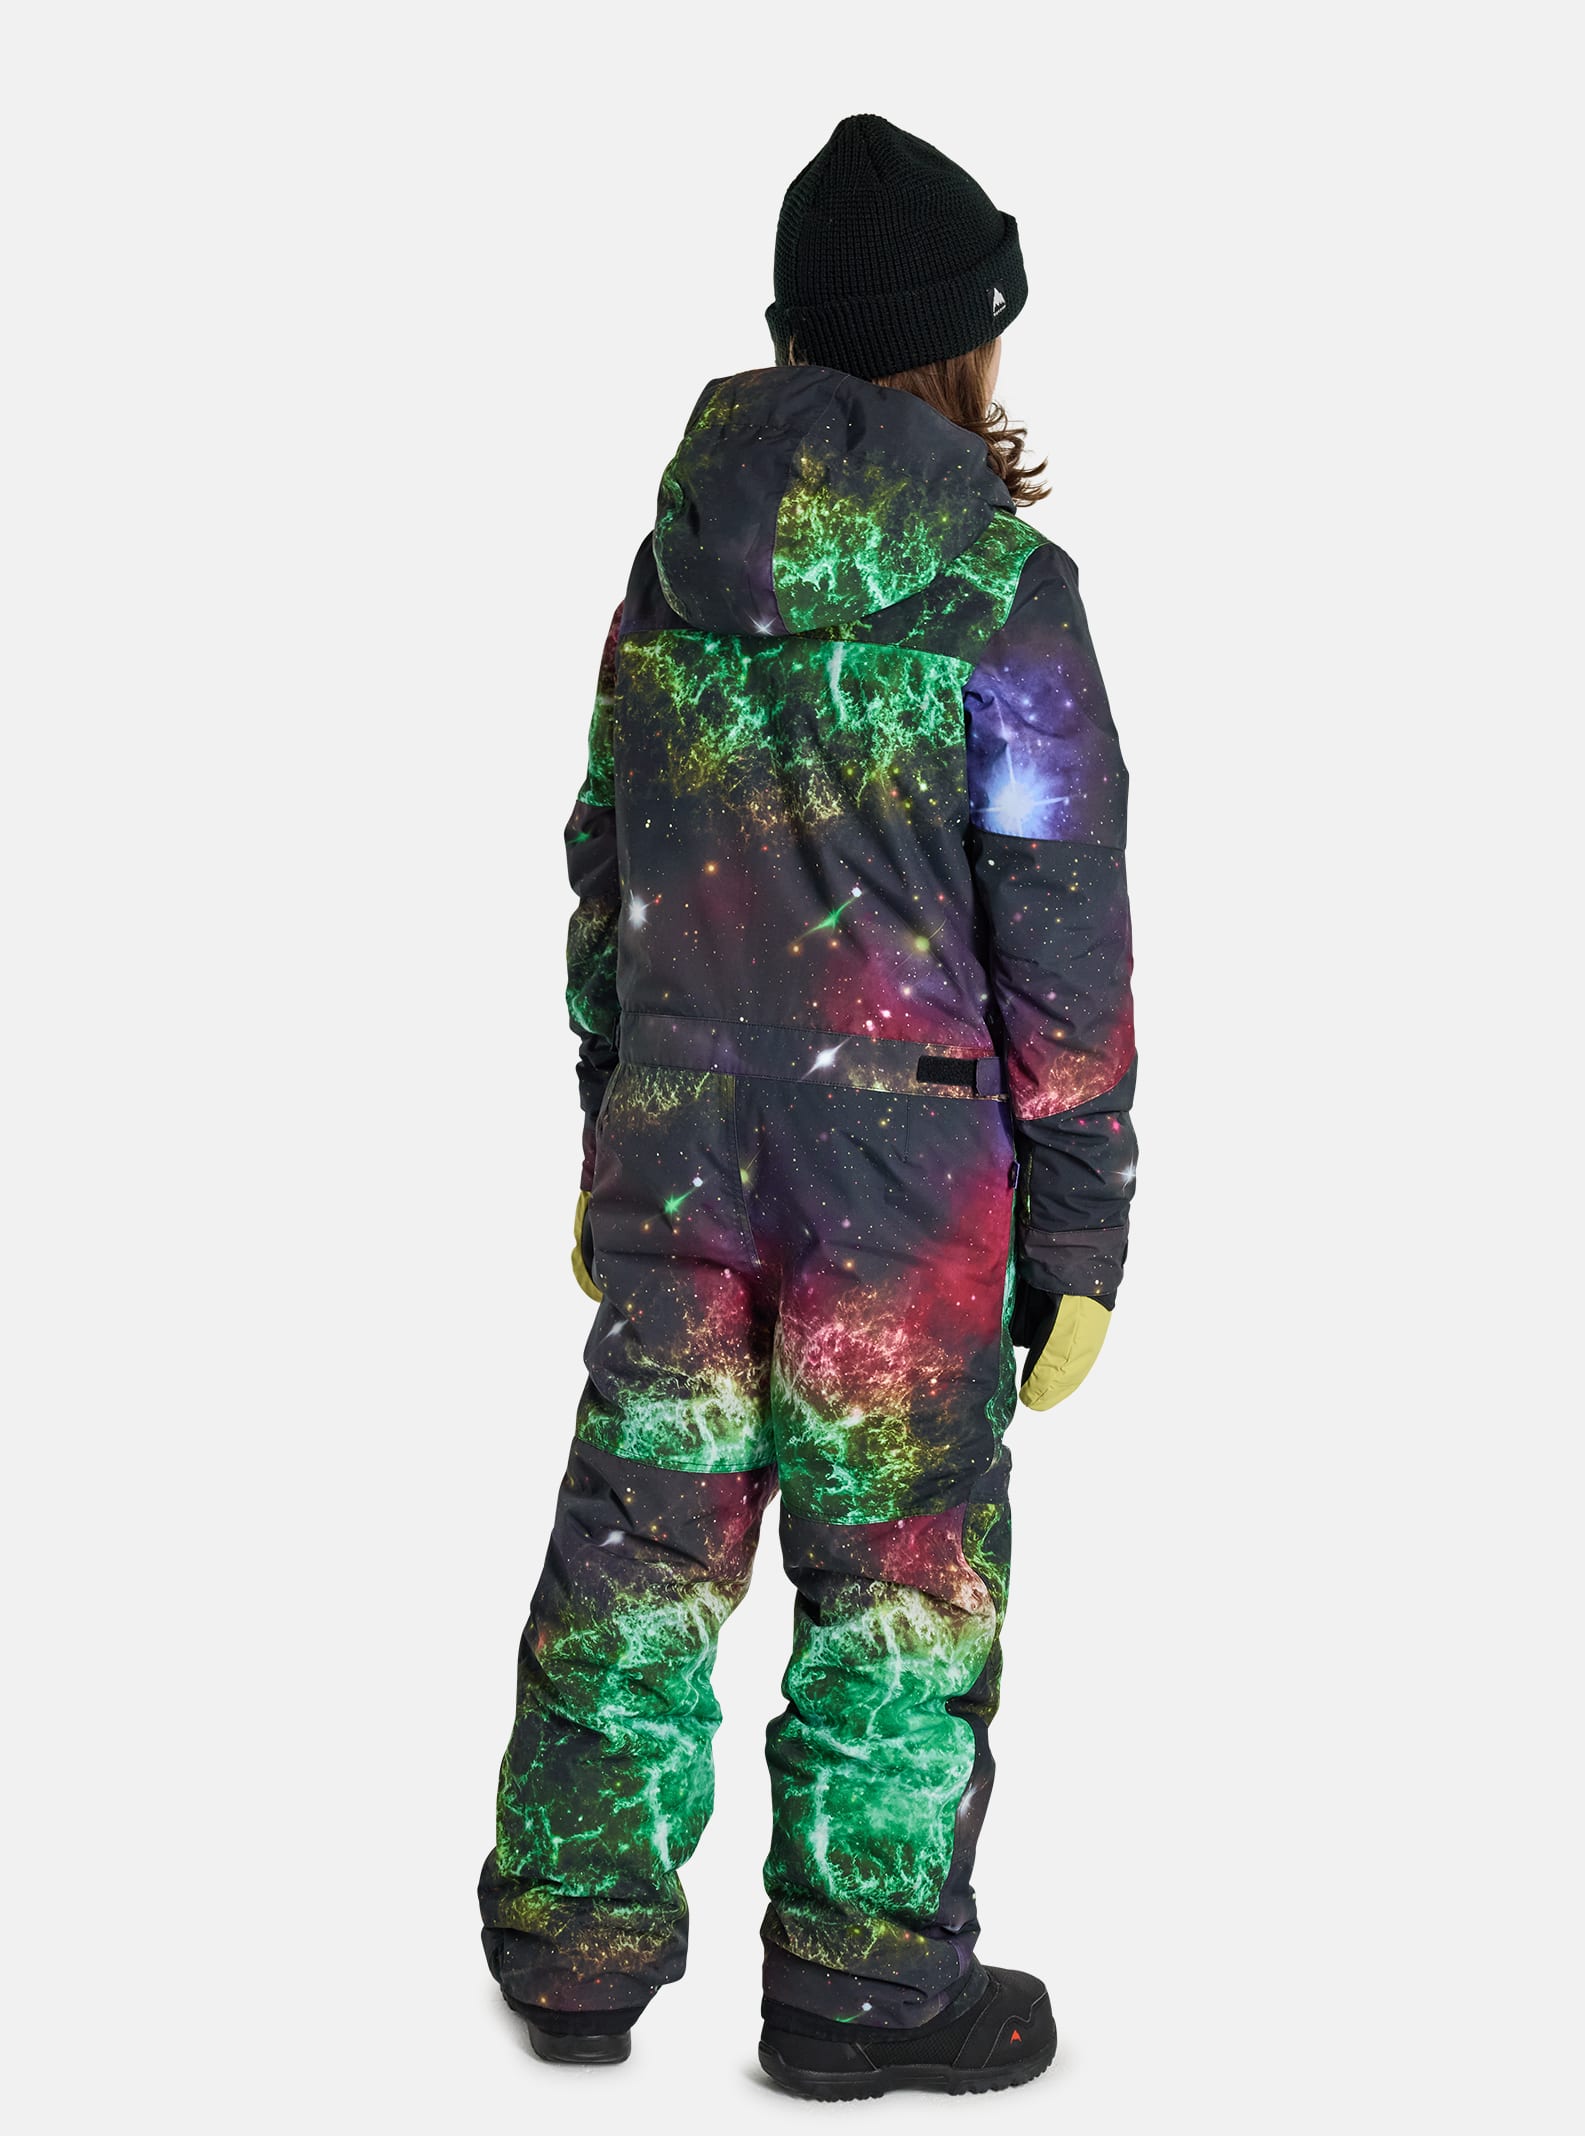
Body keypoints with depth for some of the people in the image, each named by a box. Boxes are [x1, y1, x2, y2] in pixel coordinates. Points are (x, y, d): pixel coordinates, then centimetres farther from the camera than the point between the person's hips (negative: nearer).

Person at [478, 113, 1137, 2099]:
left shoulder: (675, 563, 5)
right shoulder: (1006, 596, -10)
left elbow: (608, 870, 11)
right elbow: (1060, 938, -11)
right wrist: (1080, 1232, -5)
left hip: (674, 1128, 5)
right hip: (904, 1152, -5)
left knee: (643, 1525, 13)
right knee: (900, 1558, 7)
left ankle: (577, 1932, 23)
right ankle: (863, 1970, 16)